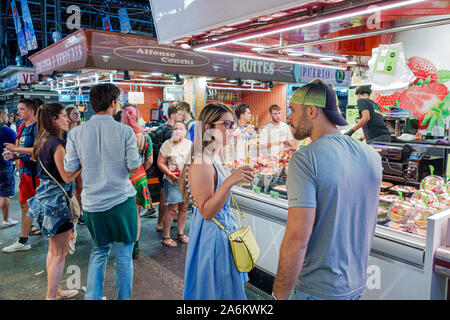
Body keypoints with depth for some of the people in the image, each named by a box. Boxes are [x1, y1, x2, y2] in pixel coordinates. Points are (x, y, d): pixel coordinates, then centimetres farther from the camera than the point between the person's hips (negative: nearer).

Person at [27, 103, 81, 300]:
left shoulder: (44, 141, 10)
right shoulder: (57, 143, -19)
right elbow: (67, 177, -20)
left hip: (46, 196, 10)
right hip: (57, 199, -10)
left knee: (53, 250, 20)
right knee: (59, 254, 1)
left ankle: (55, 291, 33)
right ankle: (51, 296, 11)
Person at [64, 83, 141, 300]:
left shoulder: (76, 133, -3)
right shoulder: (125, 131, -11)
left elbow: (70, 168, -1)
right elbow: (134, 167, -11)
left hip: (92, 203, 4)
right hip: (121, 201, -3)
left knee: (99, 251, 23)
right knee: (124, 256, 11)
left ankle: (92, 296, 26)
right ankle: (122, 297, 21)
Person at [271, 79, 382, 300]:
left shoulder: (305, 159, -22)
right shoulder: (372, 155, -1)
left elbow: (297, 238, -25)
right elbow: (369, 226, 10)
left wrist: (280, 295, -16)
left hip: (319, 290, -6)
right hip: (358, 284, 7)